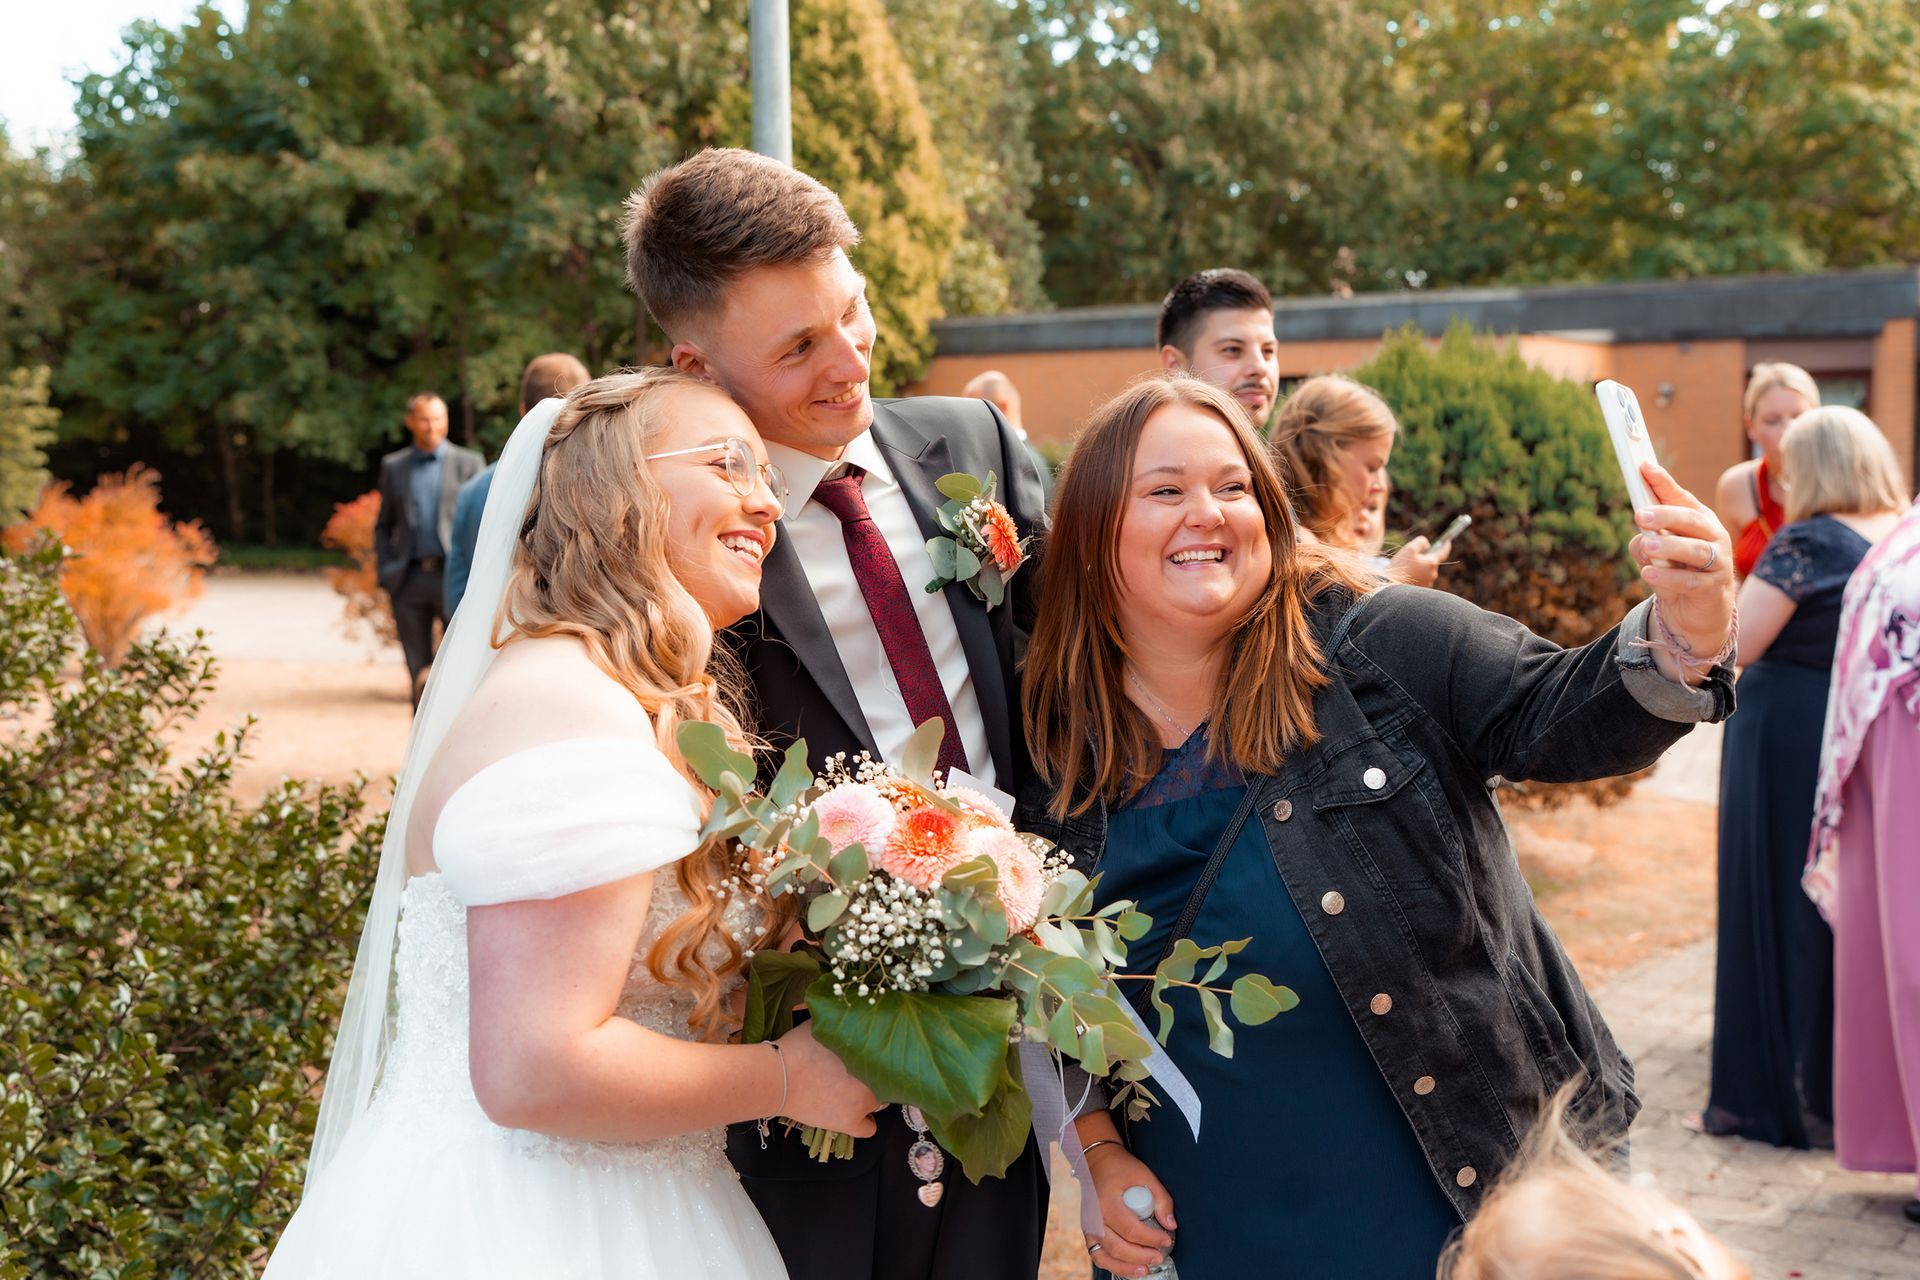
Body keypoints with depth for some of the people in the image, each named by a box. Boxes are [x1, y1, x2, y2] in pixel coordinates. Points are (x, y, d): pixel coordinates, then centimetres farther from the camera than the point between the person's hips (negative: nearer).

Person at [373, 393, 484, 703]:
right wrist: (385, 576, 4)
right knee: (418, 672, 5)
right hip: (409, 581, 2)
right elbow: (383, 525, 17)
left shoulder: (468, 464, 5)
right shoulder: (393, 466, 12)